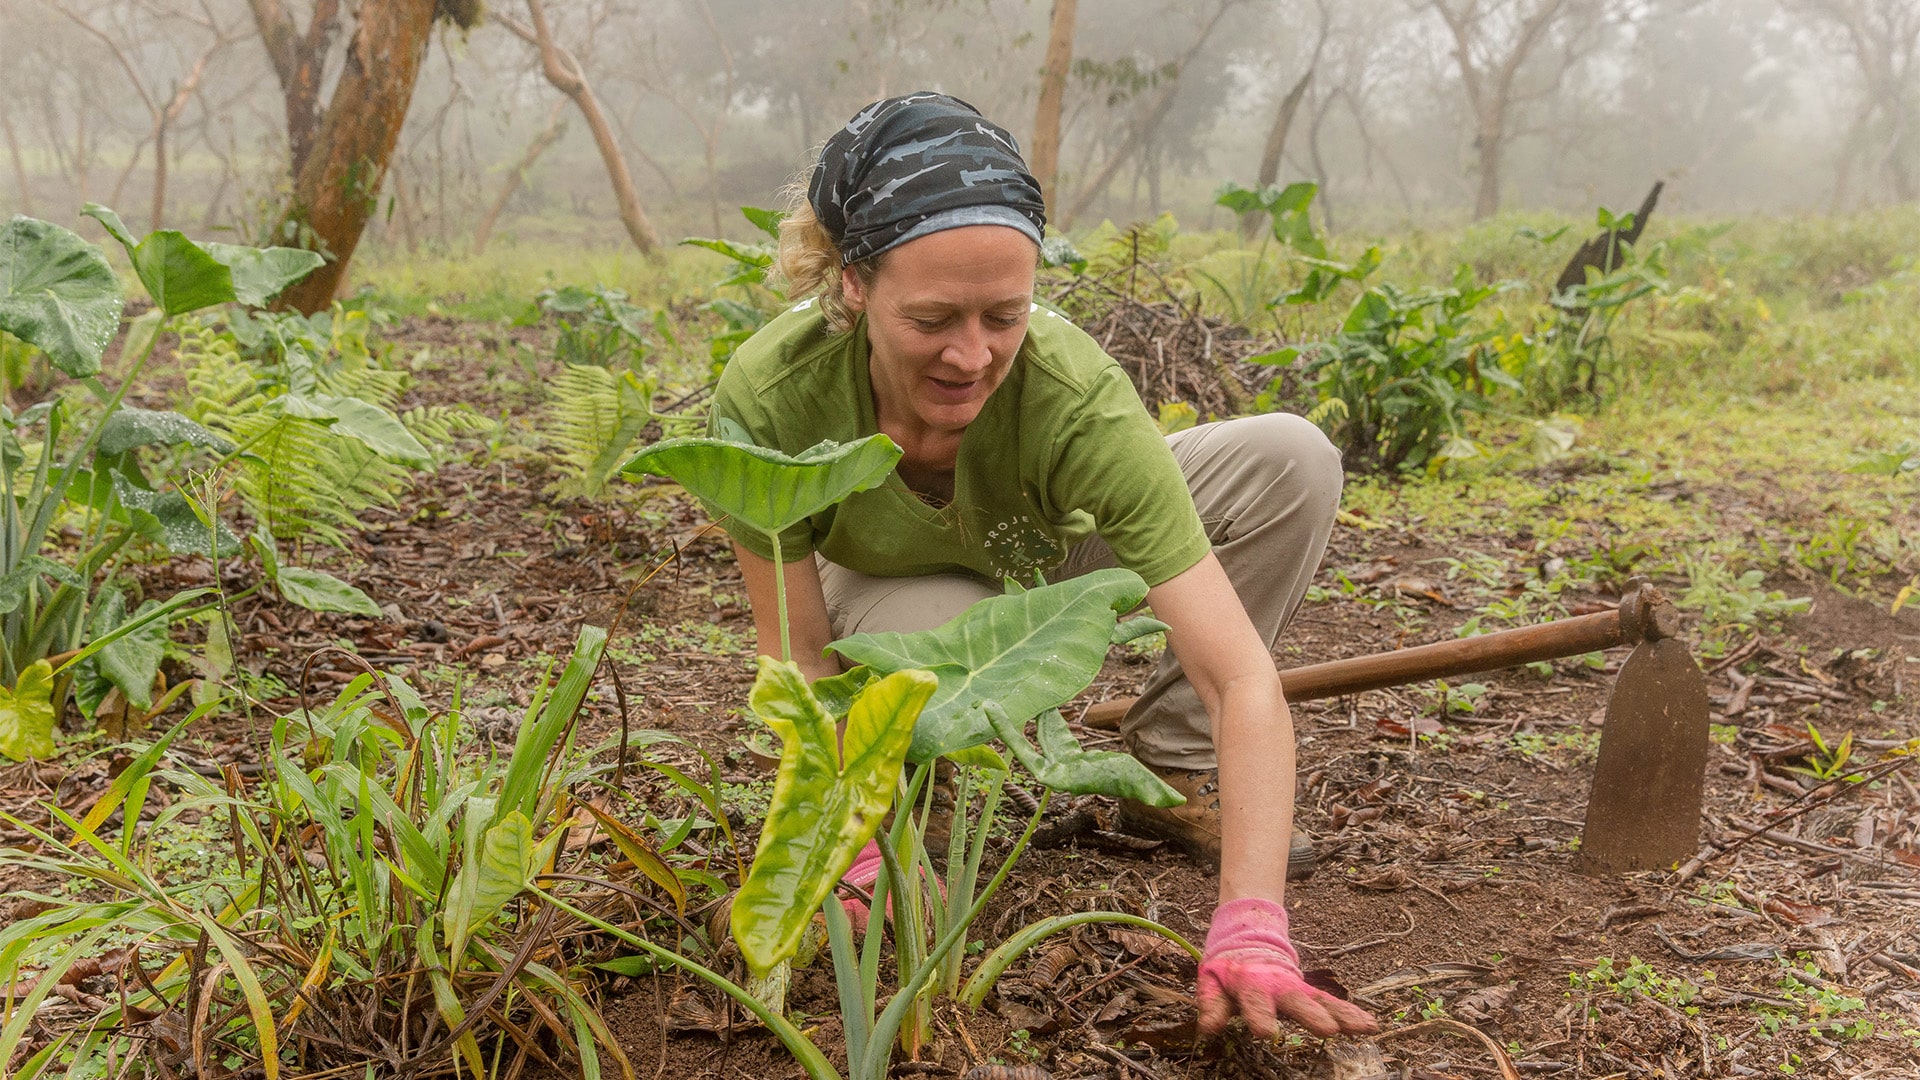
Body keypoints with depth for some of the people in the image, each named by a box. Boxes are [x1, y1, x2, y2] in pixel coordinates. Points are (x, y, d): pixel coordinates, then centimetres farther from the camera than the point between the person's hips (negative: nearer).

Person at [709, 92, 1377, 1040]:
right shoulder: (766, 400, -35)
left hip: (1048, 560, 1)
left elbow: (1243, 676, -40)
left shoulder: (1075, 395, -38)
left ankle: (1172, 772, -4)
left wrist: (1251, 927, -49)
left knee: (1292, 461, -22)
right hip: (892, 595, -1)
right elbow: (801, 657, -22)